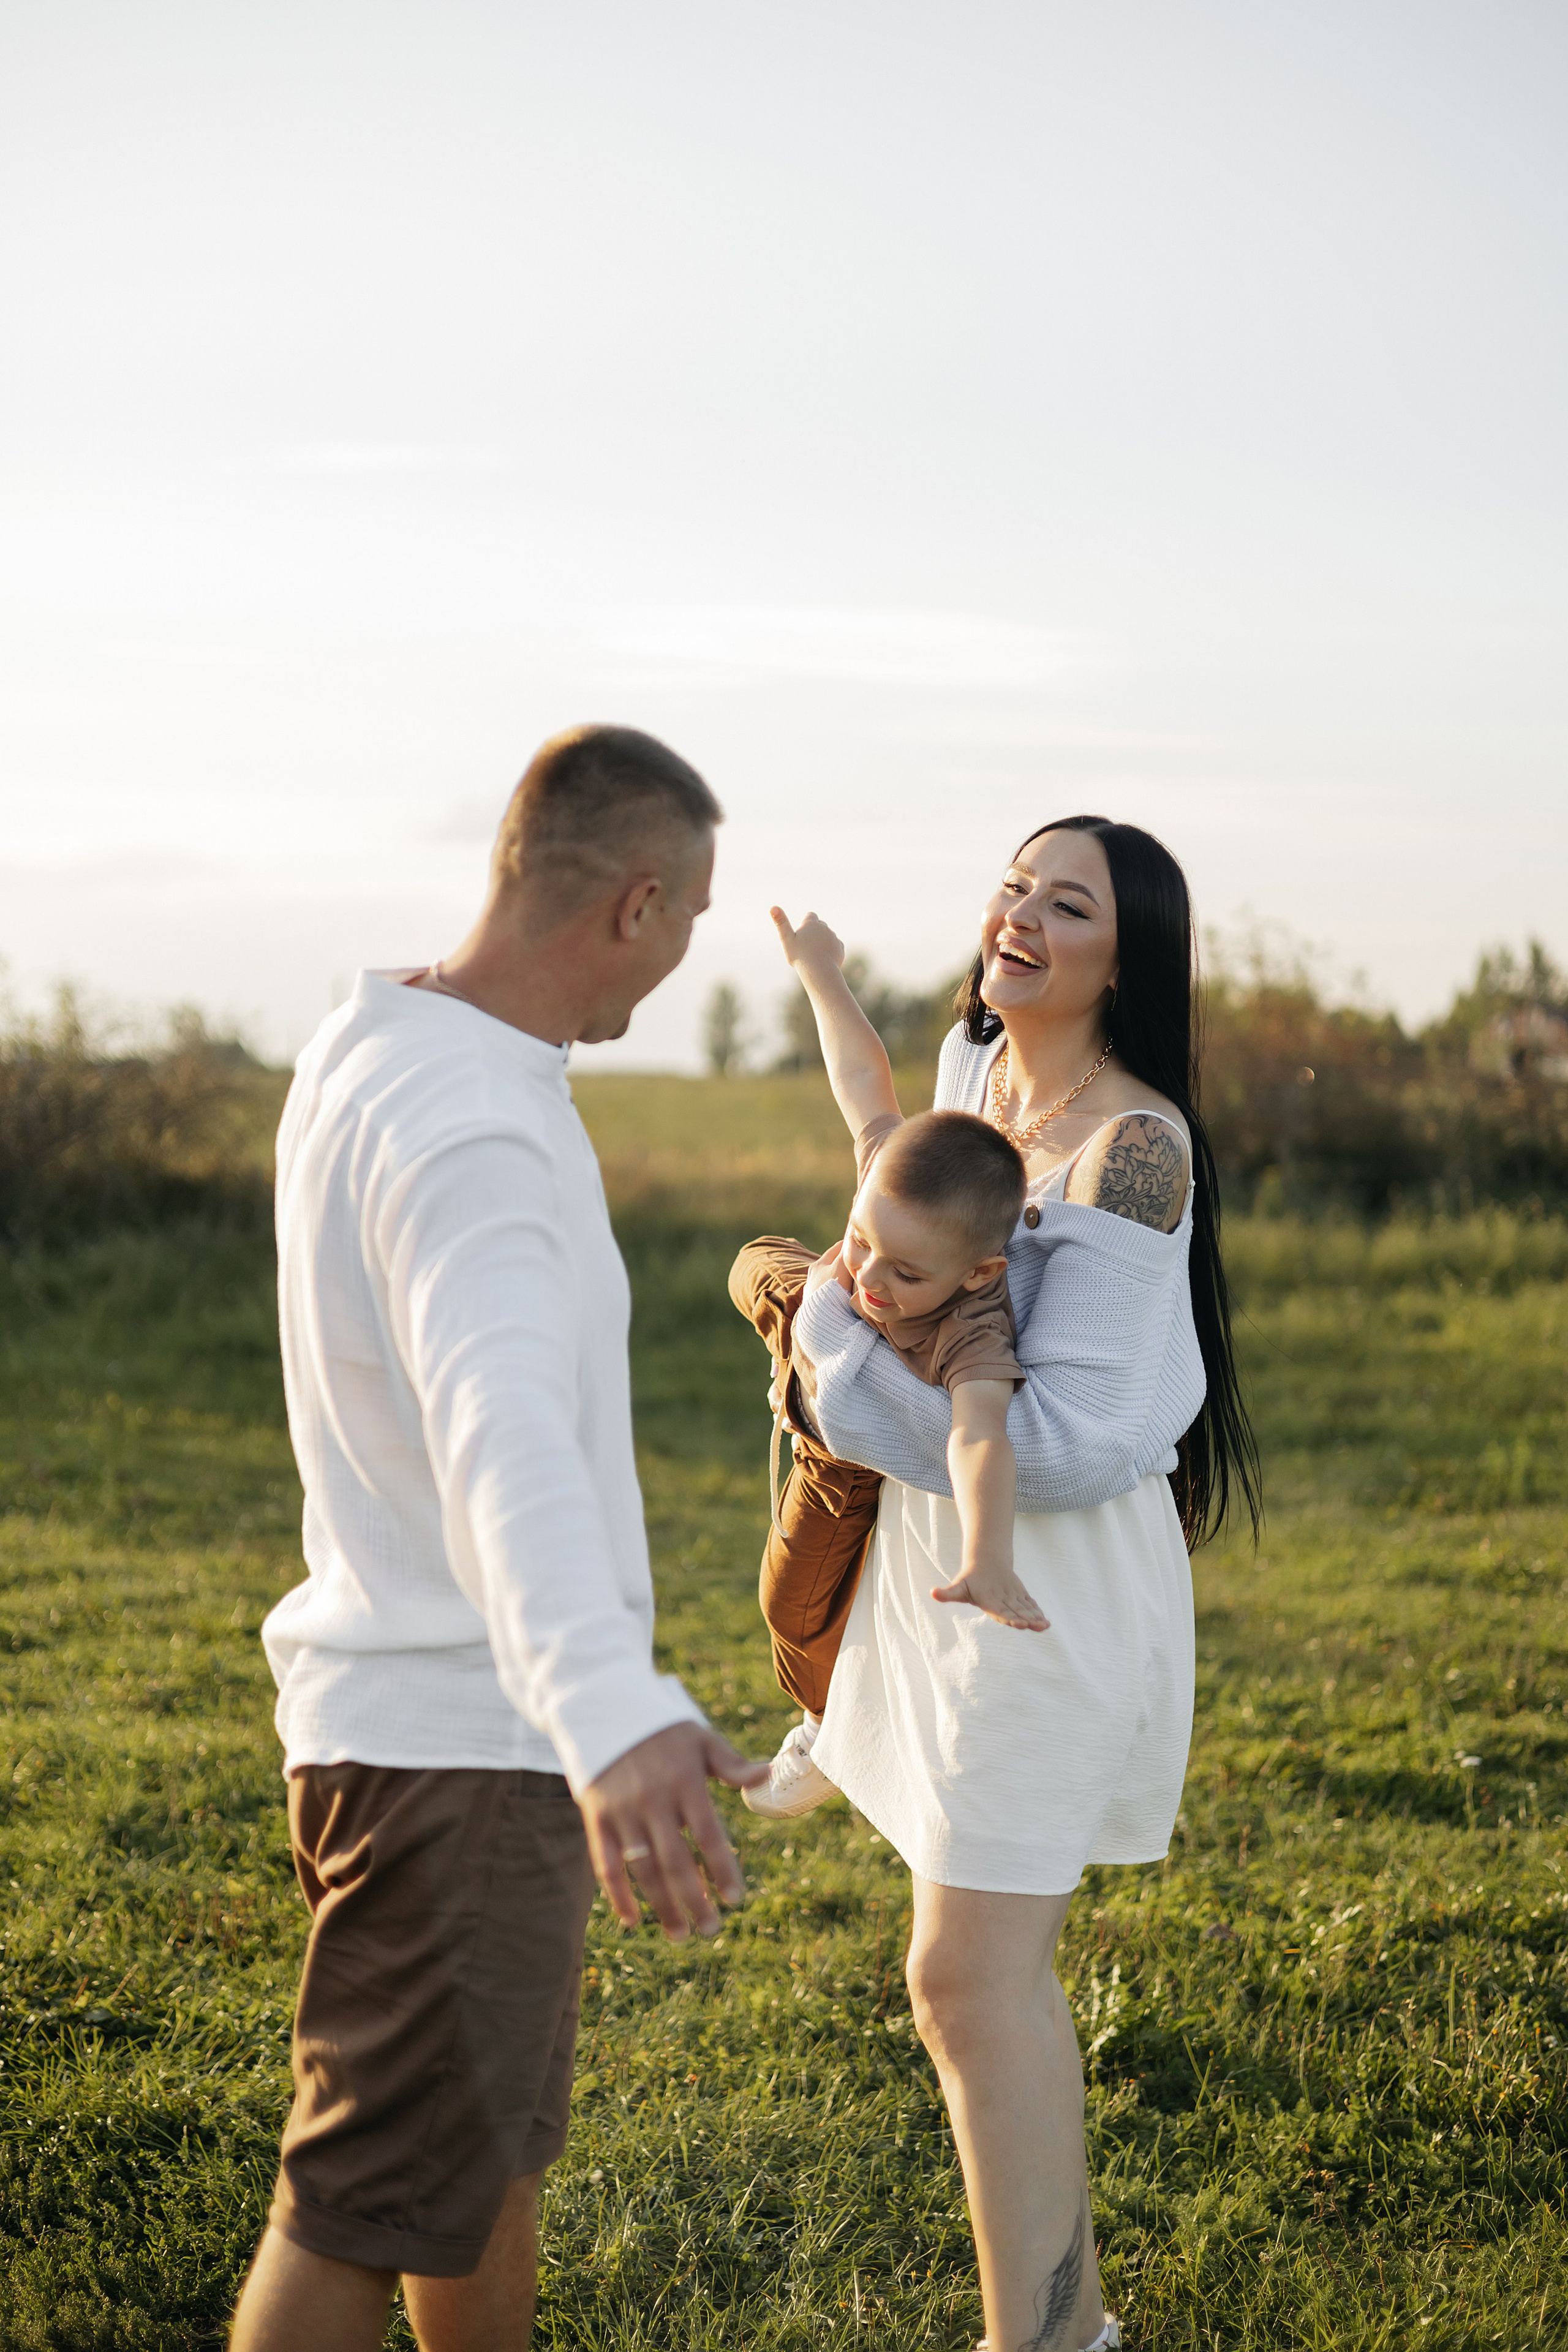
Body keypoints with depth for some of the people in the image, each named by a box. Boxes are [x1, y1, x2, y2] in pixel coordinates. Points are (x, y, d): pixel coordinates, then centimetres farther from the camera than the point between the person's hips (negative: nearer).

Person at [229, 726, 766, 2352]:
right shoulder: (472, 1129, -26)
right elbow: (503, 1438, -45)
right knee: (376, 2204, -1)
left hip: (451, 1722, 10)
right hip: (457, 1745, -10)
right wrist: (616, 1719, -60)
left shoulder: (367, 1050, 7)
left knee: (494, 2146, 24)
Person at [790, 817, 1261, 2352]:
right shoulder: (972, 1068, 6)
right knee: (994, 1963, 16)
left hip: (1056, 1577, -9)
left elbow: (1062, 1440, -23)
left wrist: (839, 1331, -18)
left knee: (971, 1977, -8)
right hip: (946, 1553, 9)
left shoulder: (1133, 1145, -19)